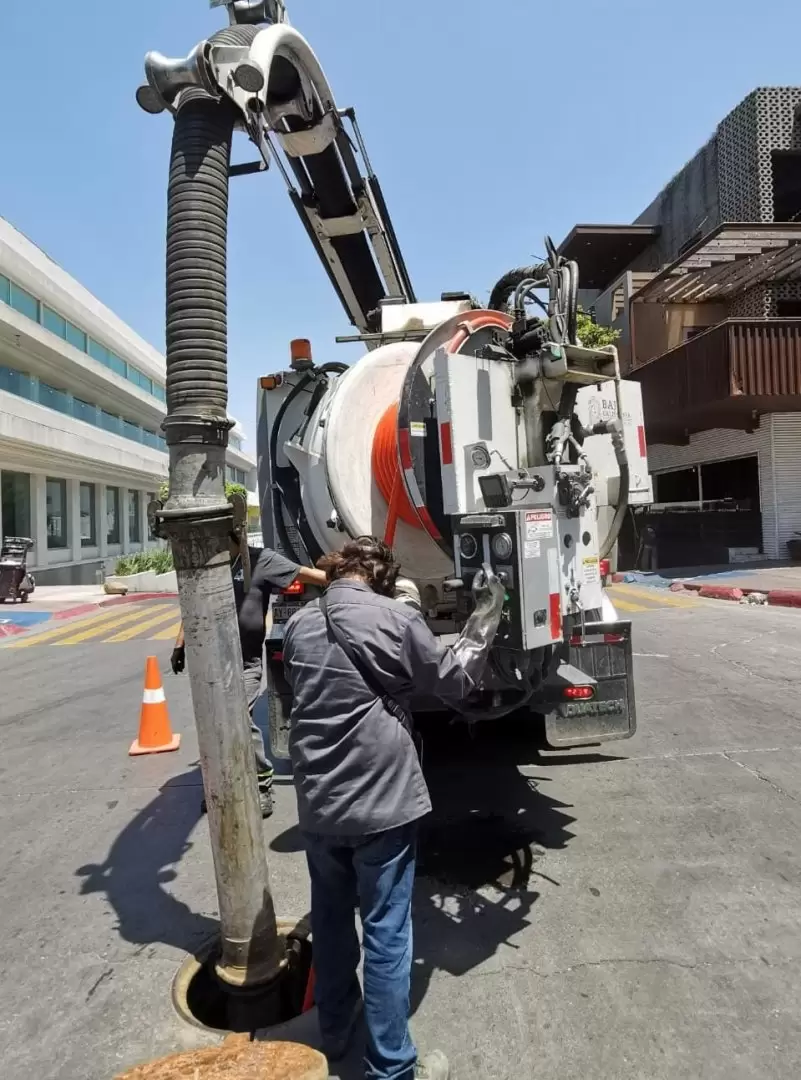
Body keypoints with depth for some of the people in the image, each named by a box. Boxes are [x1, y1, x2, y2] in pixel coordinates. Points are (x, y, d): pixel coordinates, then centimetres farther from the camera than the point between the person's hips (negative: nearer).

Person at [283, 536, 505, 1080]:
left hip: (317, 803, 6)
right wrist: (486, 618, 7)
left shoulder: (299, 625, 1)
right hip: (381, 803, -5)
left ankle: (335, 1028, 44)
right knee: (386, 934, 9)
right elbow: (455, 681, -4)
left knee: (330, 919, 24)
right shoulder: (397, 618, -14)